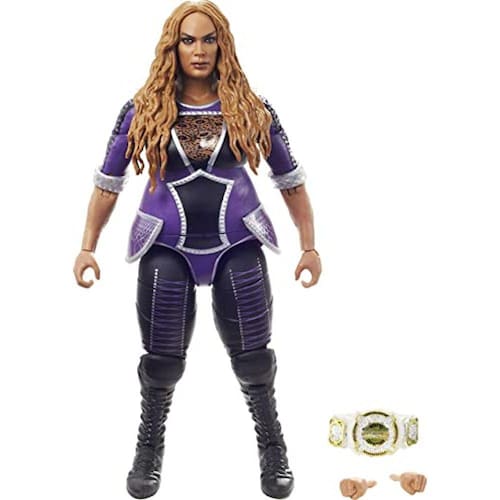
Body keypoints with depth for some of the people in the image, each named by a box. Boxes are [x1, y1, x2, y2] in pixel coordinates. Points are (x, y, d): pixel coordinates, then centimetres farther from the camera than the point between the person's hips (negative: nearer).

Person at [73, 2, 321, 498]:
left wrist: (309, 246, 5)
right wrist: (88, 246, 0)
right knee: (162, 360, 8)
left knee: (253, 356, 6)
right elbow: (108, 180, 5)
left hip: (237, 246, 0)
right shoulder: (144, 110, -2)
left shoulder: (250, 108, -1)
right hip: (167, 248, 0)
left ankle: (272, 447, 29)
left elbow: (289, 178, 6)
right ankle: (149, 448, 33)